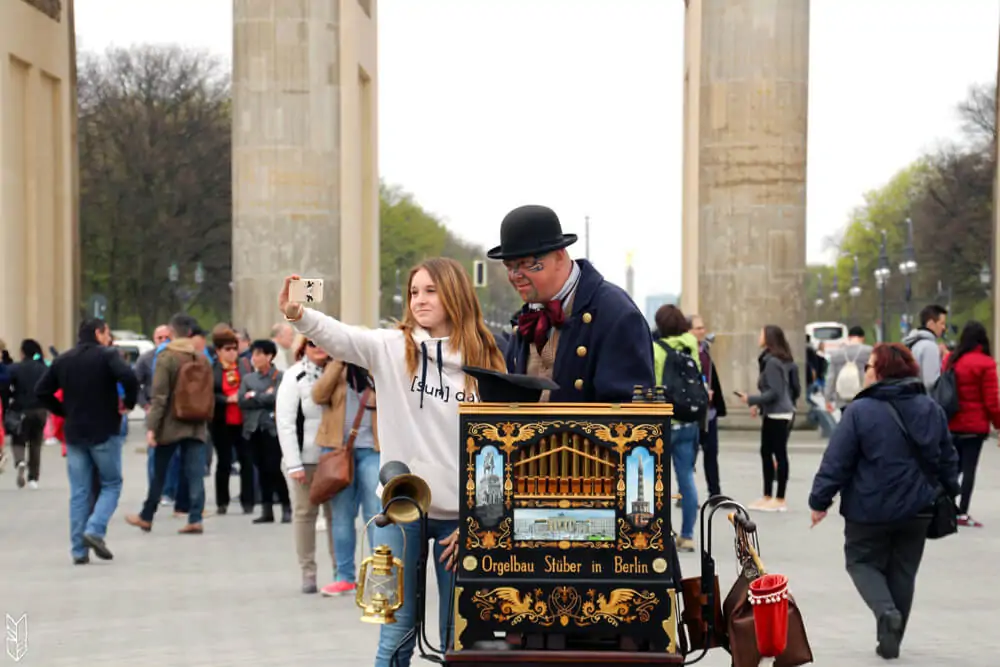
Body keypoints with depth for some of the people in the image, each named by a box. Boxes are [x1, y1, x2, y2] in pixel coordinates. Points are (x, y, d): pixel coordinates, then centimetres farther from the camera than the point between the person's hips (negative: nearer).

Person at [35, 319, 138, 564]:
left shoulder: (62, 360, 8)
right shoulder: (107, 355, -7)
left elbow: (42, 391, 5)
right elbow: (128, 377, -24)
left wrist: (65, 412, 11)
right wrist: (129, 403, -8)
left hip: (74, 433, 4)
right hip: (104, 433, -4)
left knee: (79, 493, 7)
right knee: (111, 484, 9)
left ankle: (79, 550, 4)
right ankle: (94, 530, -12)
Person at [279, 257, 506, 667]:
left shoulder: (485, 361, 1)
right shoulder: (391, 348, 1)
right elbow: (339, 337, -17)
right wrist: (297, 314, -37)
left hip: (460, 513, 0)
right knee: (397, 631, 3)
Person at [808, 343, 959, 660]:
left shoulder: (860, 411, -14)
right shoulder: (931, 409, 3)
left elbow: (837, 461, -13)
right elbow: (947, 458, 11)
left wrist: (820, 500, -5)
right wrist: (949, 492, 24)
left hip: (870, 510, -4)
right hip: (916, 510, 4)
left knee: (862, 562, 13)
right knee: (902, 572, 16)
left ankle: (886, 611, -14)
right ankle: (891, 640, 19)